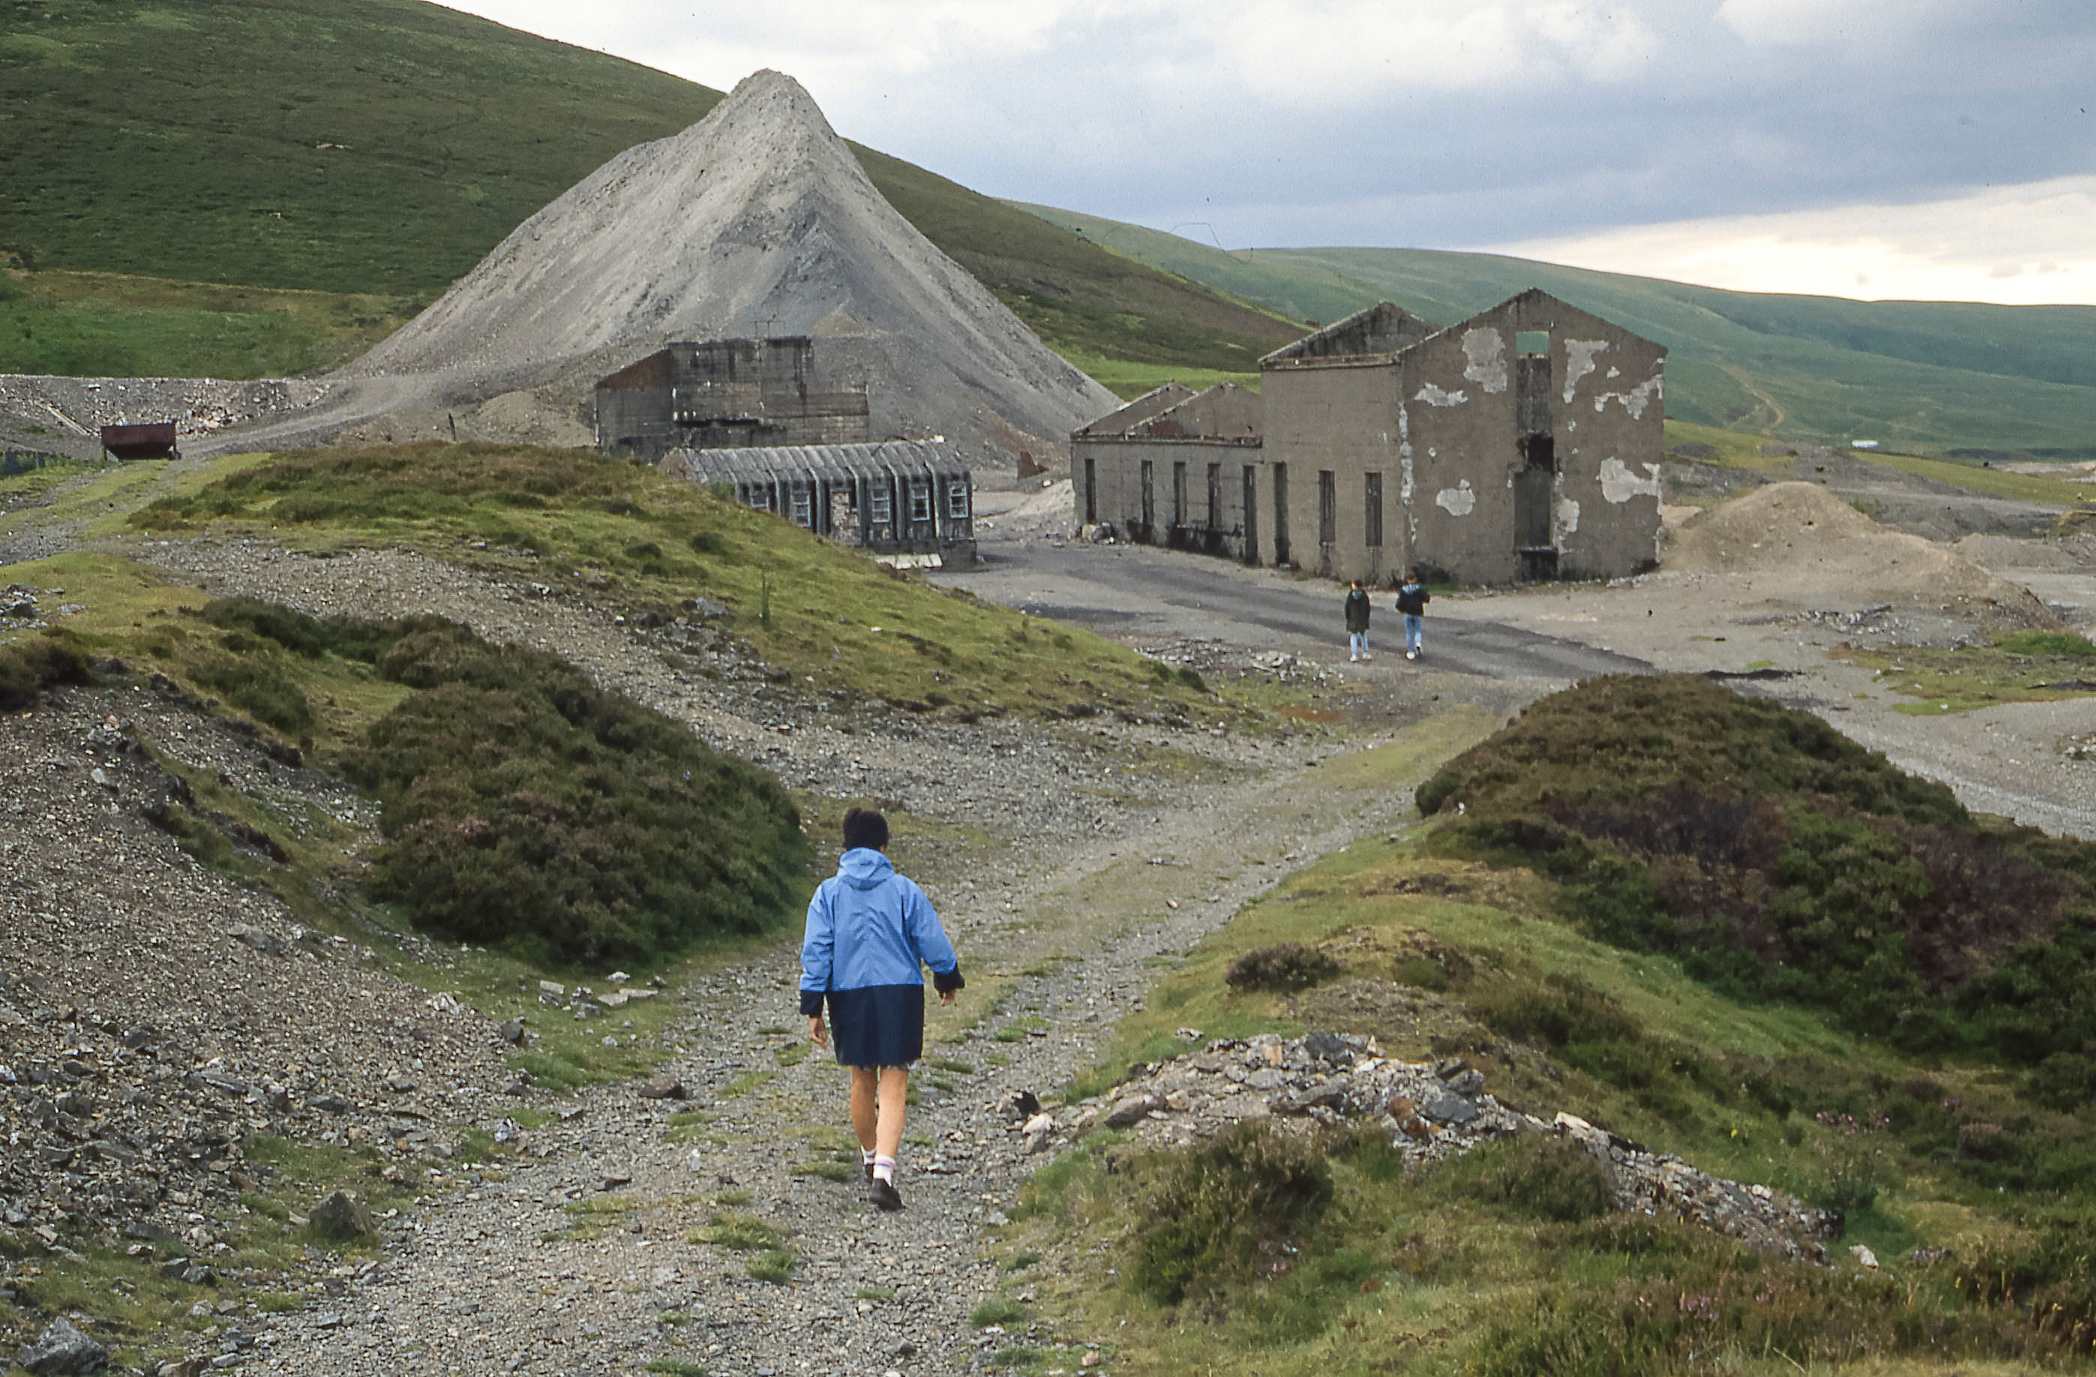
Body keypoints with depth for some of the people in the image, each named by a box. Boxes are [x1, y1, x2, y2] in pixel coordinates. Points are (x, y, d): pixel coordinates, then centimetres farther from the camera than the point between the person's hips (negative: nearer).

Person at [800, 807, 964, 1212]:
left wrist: (813, 1011, -2)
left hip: (849, 996, 2)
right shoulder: (903, 889, -1)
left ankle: (870, 1158, 38)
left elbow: (815, 951, -4)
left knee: (862, 1080, 19)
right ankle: (883, 1172, -19)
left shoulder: (828, 892, 1)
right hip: (900, 994, -2)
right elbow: (933, 942, 0)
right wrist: (948, 980, 19)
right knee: (893, 1088, -3)